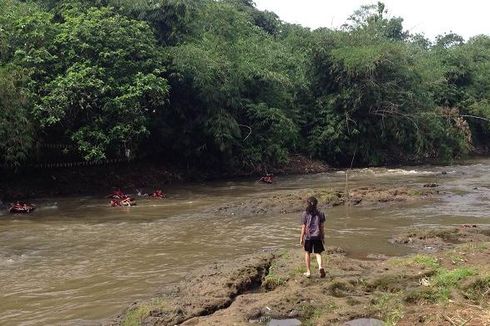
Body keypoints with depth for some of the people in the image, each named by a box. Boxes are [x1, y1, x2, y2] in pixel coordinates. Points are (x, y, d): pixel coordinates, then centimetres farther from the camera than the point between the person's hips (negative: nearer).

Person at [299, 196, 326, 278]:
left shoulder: (305, 214, -5)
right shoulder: (320, 214, 0)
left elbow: (303, 227, -6)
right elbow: (322, 227, 2)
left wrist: (301, 238, 0)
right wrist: (323, 237, 12)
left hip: (308, 237, -1)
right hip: (317, 236, 1)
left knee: (307, 253, 15)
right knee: (318, 253, 9)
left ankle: (308, 272, 17)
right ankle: (320, 266, -18)